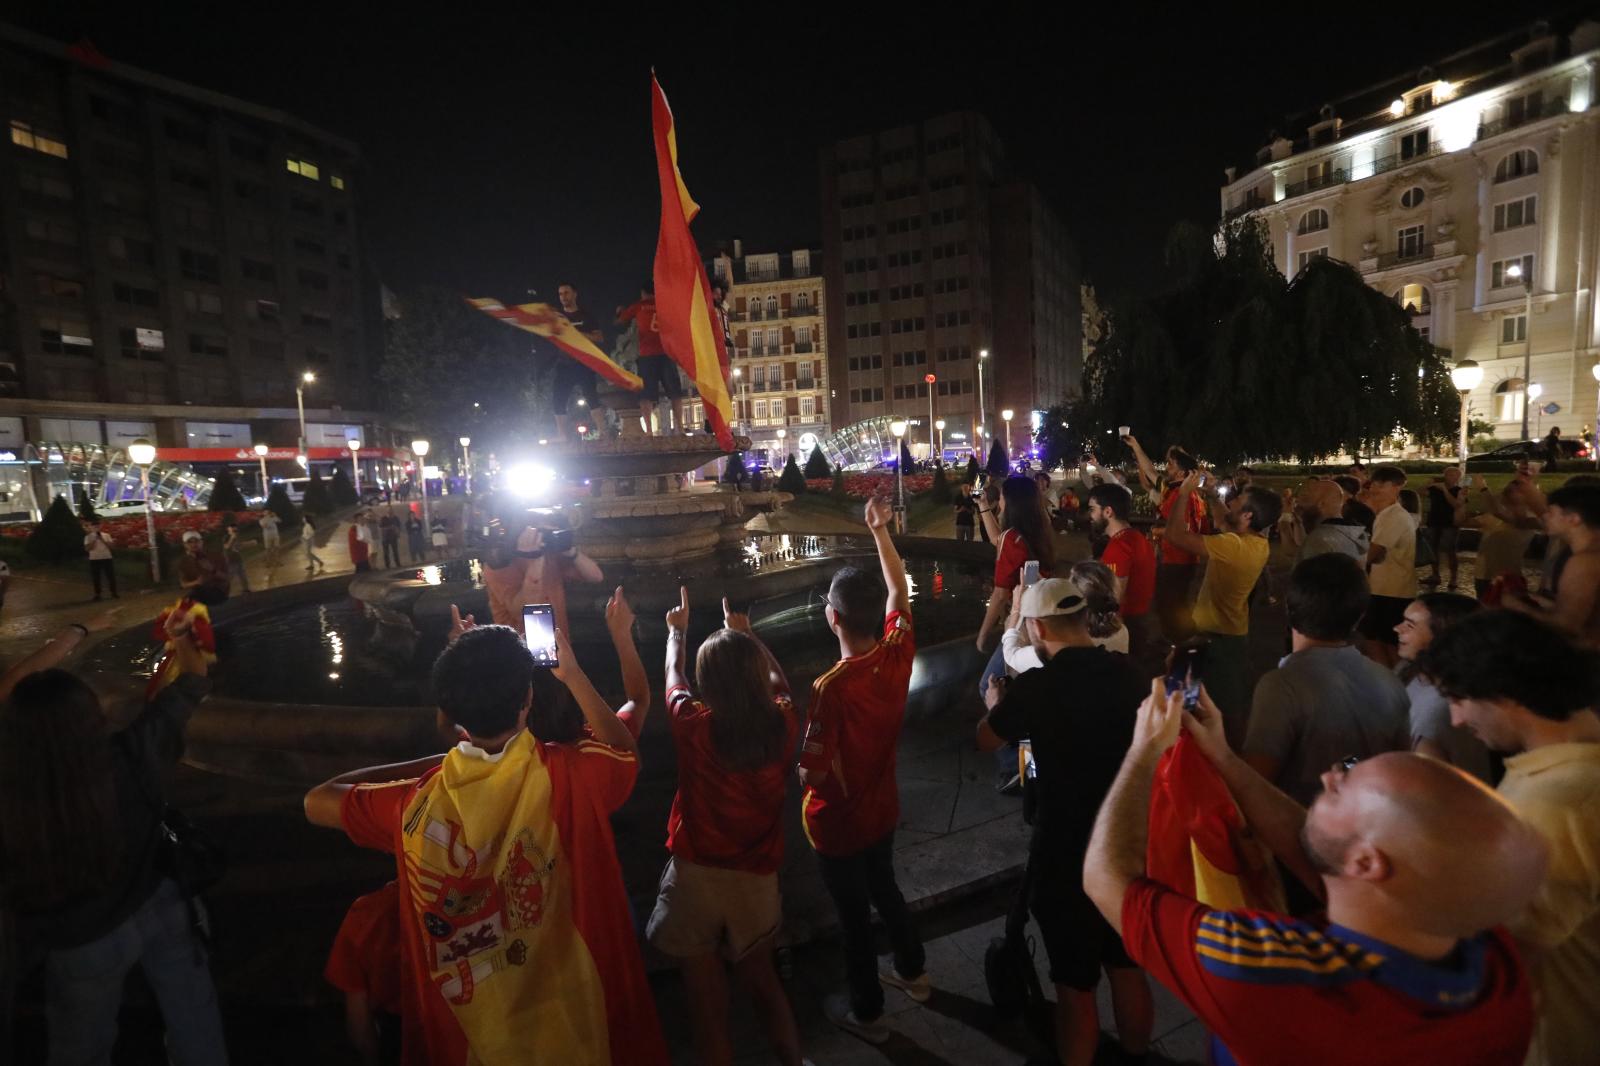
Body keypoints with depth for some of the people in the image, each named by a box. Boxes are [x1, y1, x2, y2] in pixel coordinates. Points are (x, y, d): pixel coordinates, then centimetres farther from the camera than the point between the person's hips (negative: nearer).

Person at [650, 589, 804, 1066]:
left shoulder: (695, 725, -19)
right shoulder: (782, 724, -14)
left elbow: (673, 675, 3)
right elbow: (778, 680, 10)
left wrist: (677, 630, 21)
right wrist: (747, 636, 23)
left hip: (696, 875, -3)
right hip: (756, 878, 3)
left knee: (708, 996, 15)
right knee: (761, 979, 27)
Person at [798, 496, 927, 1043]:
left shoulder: (831, 687, -35)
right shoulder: (898, 653, -18)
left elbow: (814, 773, -28)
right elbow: (900, 590, -1)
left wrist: (800, 768, -5)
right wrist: (880, 529, 5)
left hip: (838, 823, -6)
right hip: (882, 809, 6)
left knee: (855, 914, 16)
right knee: (885, 890, 30)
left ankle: (867, 1013, 39)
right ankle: (913, 972, 52)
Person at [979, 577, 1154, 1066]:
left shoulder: (1037, 687, -21)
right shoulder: (1127, 672, -6)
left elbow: (985, 741, -3)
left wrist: (996, 705, 18)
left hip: (1067, 851, -5)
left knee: (1076, 984, 14)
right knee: (1127, 967, 26)